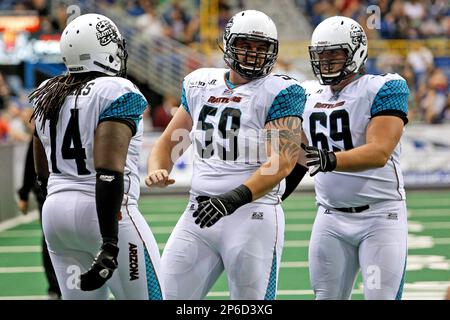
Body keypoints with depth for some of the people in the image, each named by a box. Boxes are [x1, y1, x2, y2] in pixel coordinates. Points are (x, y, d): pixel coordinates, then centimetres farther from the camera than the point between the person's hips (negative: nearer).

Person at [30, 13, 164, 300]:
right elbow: (109, 171, -21)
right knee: (148, 294, 2)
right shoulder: (117, 93, -11)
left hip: (55, 209, 8)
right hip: (105, 216, -7)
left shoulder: (47, 96, 12)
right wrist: (110, 244, -24)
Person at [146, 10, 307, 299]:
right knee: (168, 294, 2)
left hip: (253, 214, -5)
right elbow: (169, 142, 19)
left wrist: (235, 198, -30)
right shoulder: (200, 84, 12)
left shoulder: (281, 92, -6)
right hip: (199, 212, 5)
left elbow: (282, 163, -17)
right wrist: (157, 171, -4)